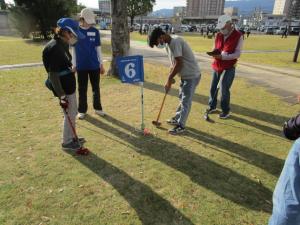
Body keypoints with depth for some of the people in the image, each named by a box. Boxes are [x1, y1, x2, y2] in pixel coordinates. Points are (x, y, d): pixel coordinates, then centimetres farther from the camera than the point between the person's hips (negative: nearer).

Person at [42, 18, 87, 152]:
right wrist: (61, 95, -23)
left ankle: (71, 137, 36)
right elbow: (53, 74, -23)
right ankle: (66, 142, 20)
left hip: (69, 85, 10)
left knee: (73, 112, 19)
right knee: (70, 114, 2)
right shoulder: (53, 48, -21)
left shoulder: (64, 44, 8)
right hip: (63, 88, -9)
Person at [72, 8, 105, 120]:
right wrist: (74, 65, 1)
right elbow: (73, 49, 3)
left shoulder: (95, 31, 2)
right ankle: (82, 110, 18)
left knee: (96, 88, 10)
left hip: (94, 65, 1)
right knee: (82, 89, 7)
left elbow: (98, 48, 6)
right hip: (81, 66, -1)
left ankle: (97, 108, 24)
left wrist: (101, 64, 4)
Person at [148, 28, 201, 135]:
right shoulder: (168, 44, 7)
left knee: (186, 101, -1)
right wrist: (170, 77, 5)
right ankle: (177, 119, 35)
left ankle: (181, 125, 10)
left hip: (192, 75, -10)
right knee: (182, 99, 20)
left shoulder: (175, 42, -22)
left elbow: (179, 64, -25)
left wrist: (169, 79, -17)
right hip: (185, 75, 10)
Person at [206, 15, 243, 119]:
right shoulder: (218, 35, 2)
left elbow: (237, 54, -15)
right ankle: (212, 106, 31)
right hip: (217, 64, 5)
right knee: (213, 86, 11)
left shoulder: (238, 36, -12)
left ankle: (226, 111, 11)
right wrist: (214, 53, -14)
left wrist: (222, 57, -27)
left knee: (224, 88, -6)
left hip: (229, 66, -5)